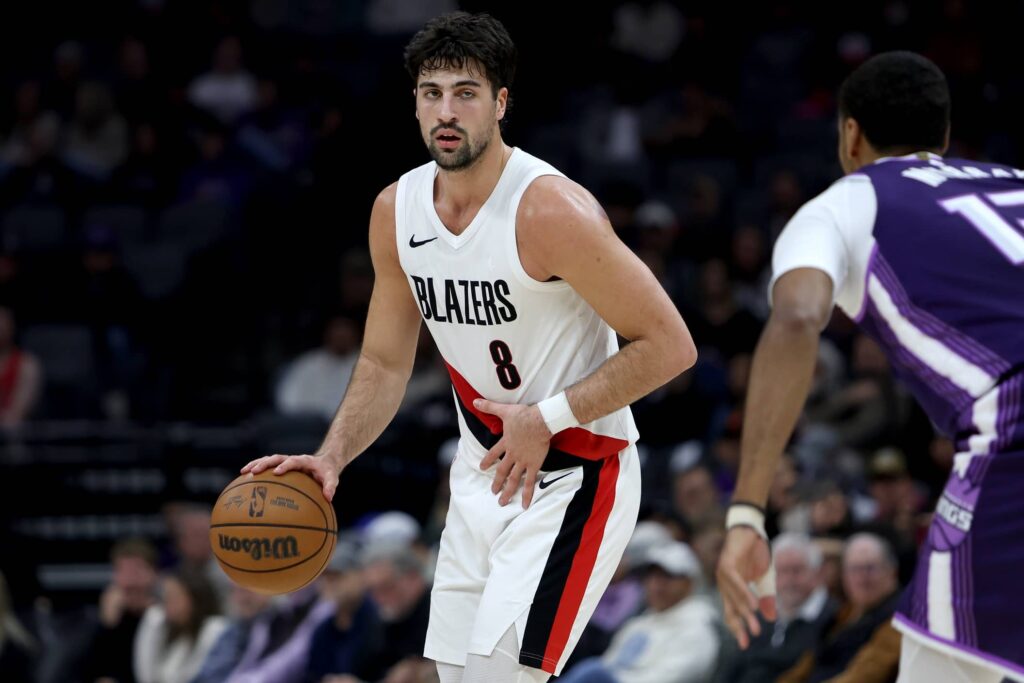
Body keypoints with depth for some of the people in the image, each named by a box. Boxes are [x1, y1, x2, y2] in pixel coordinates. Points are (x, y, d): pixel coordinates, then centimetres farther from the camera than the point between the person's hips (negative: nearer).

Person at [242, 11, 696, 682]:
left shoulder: (549, 209, -21)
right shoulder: (396, 211, 1)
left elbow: (670, 344, -19)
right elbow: (385, 365, 12)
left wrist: (548, 418, -22)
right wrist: (330, 459, -4)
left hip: (574, 476, -7)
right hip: (483, 474, 7)